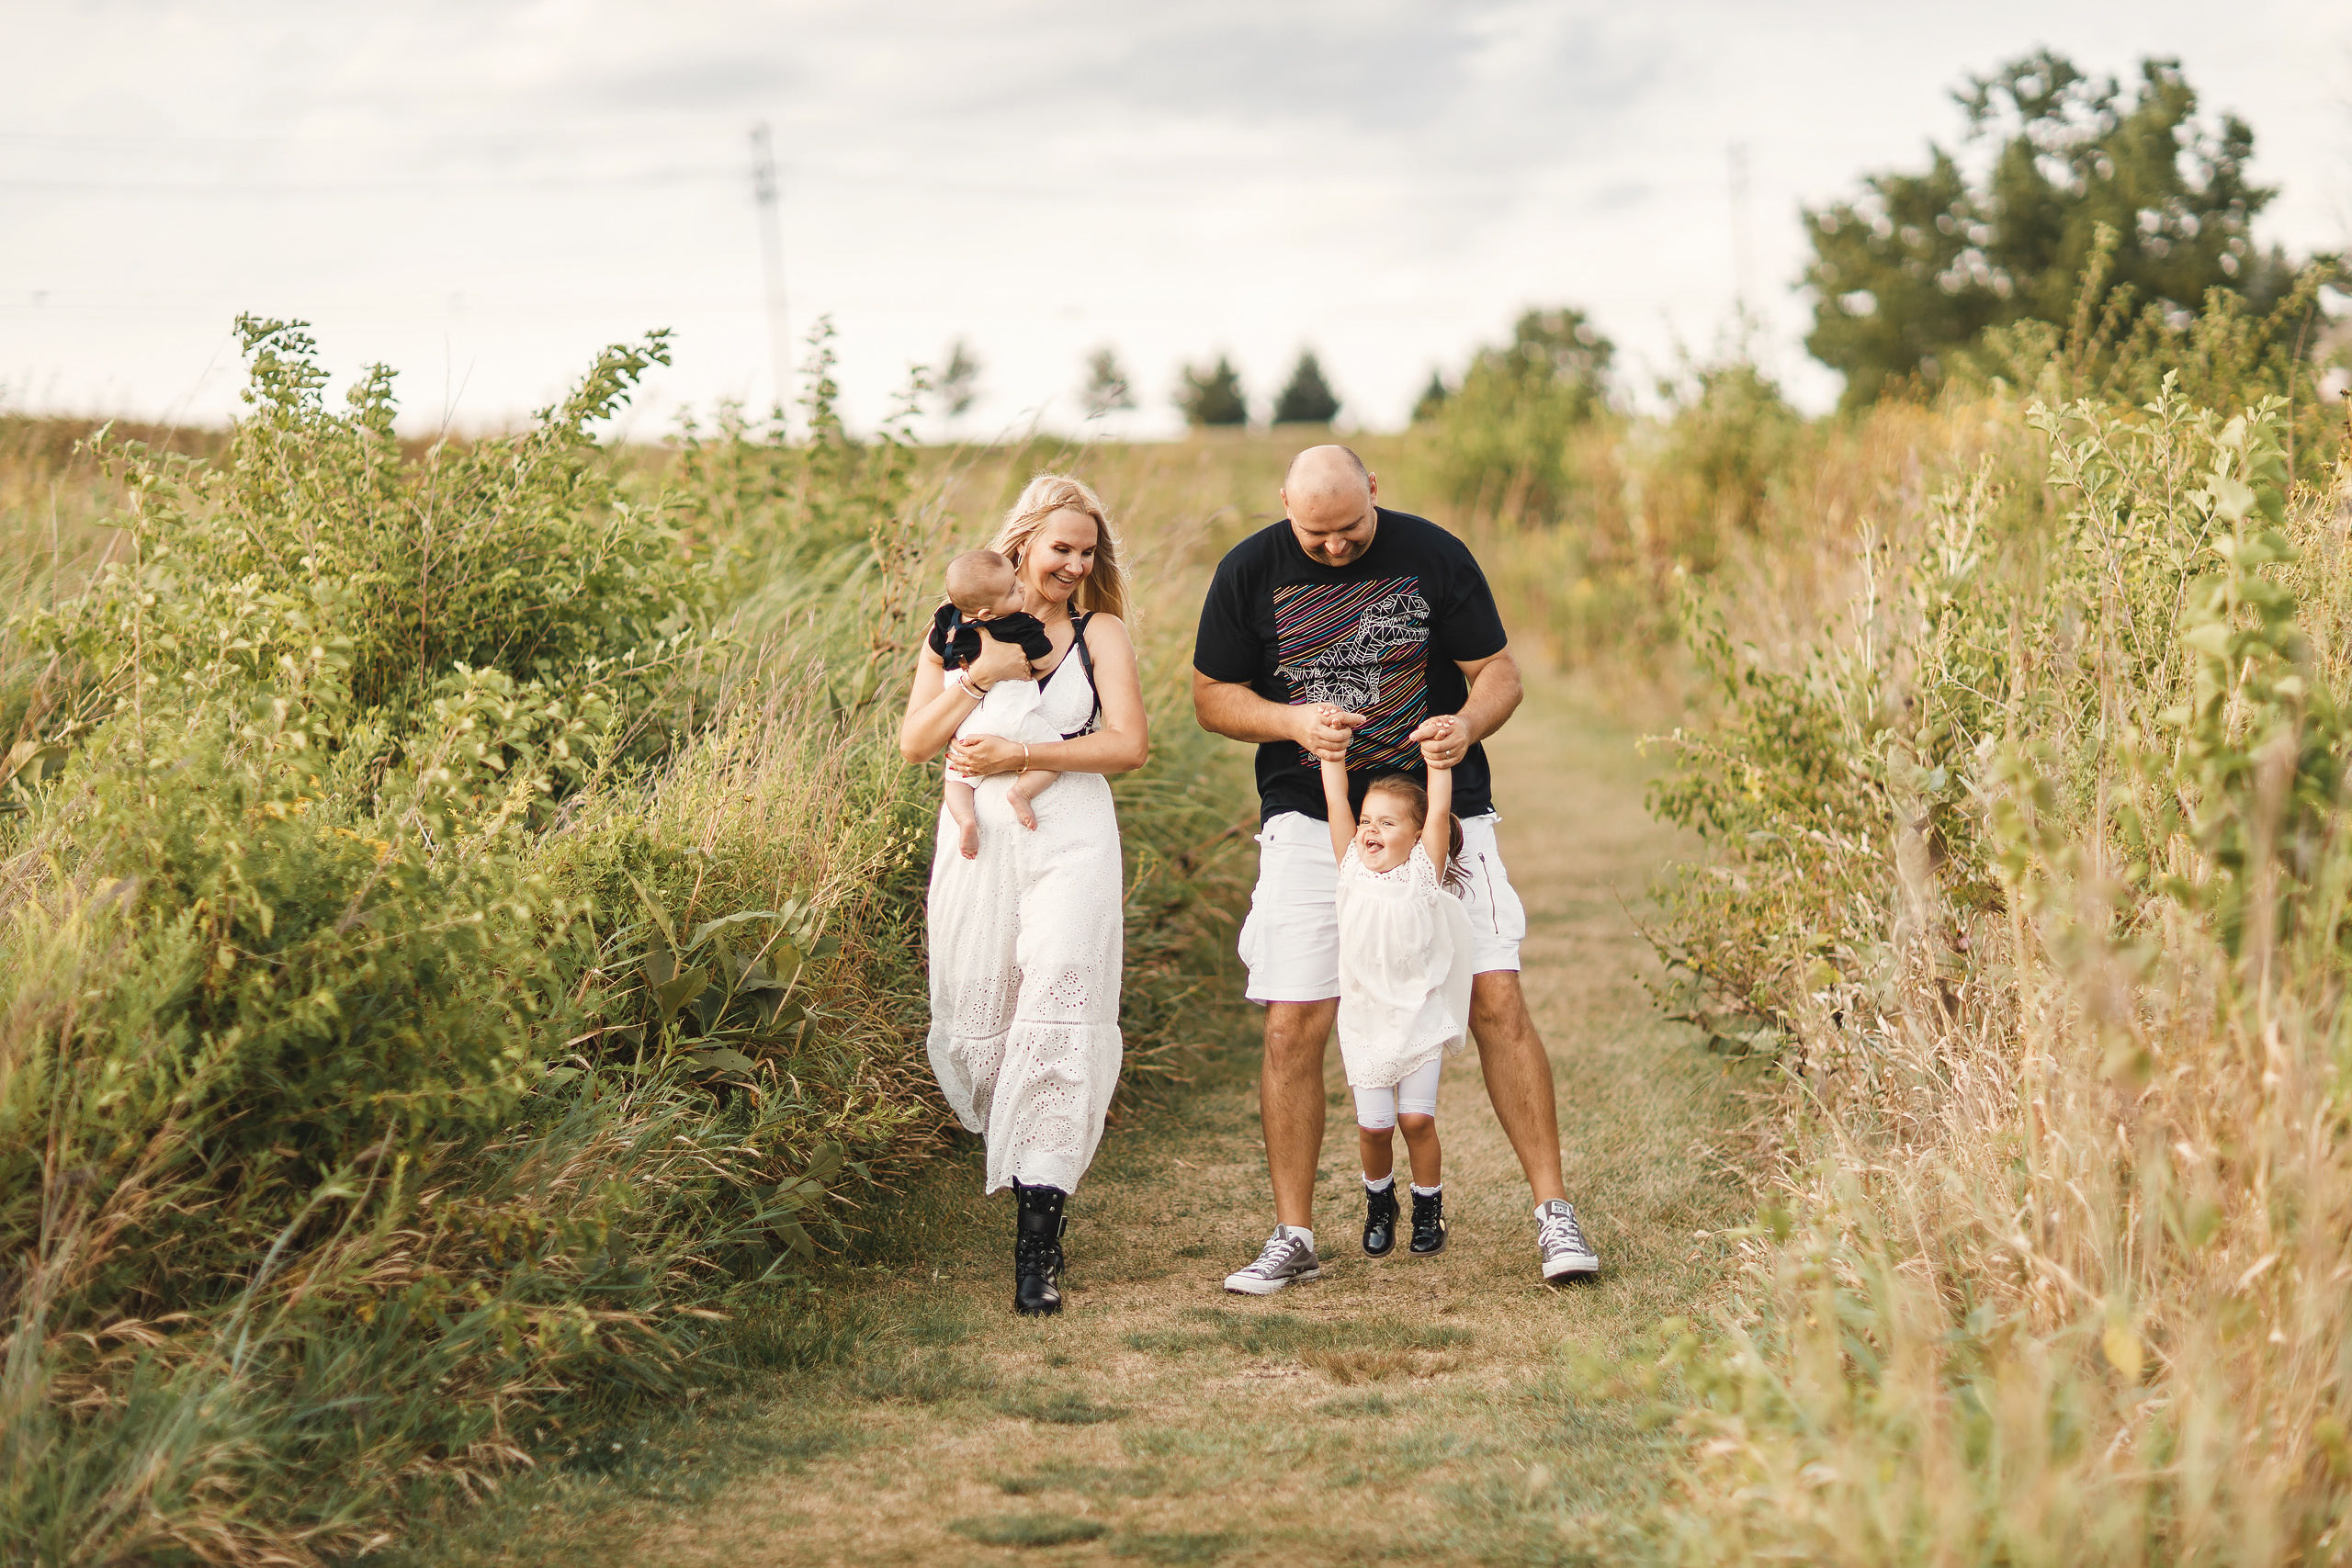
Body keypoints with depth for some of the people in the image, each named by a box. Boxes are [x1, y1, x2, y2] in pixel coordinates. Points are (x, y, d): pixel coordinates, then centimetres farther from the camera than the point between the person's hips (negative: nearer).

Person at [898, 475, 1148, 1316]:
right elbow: (915, 742, 3)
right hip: (978, 839, 2)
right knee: (977, 1028, 1)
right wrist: (980, 676, -12)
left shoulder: (1099, 632, 8)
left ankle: (1037, 1244, -17)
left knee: (1057, 1022, -13)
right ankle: (1023, 1170, 29)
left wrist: (1021, 755, -12)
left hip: (1071, 840, -2)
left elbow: (1129, 743, -4)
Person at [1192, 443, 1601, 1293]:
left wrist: (1468, 723, -22)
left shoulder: (1433, 555, -4)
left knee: (1496, 1001, -8)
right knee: (1293, 1026, -5)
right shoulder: (1250, 572, -2)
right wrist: (1294, 721, -14)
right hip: (1309, 818, 0)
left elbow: (1499, 671, 1)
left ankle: (1554, 1213, 1)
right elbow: (1212, 697, 5)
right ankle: (1292, 1236, 7)